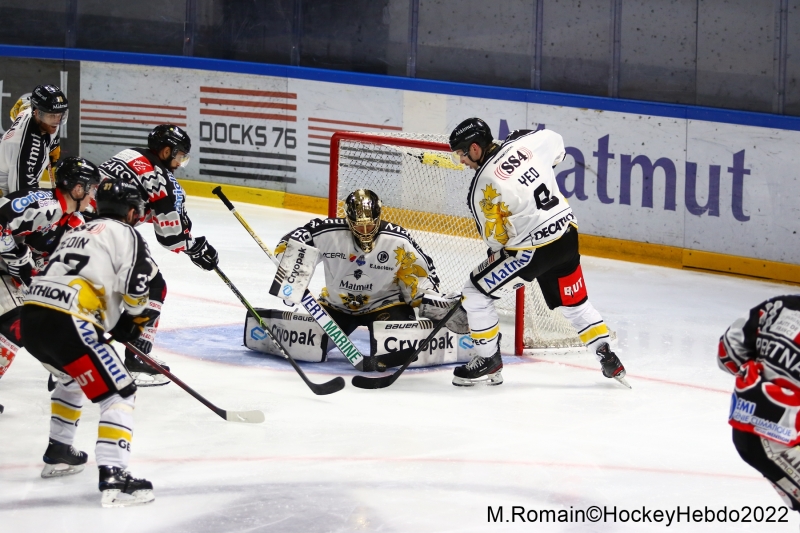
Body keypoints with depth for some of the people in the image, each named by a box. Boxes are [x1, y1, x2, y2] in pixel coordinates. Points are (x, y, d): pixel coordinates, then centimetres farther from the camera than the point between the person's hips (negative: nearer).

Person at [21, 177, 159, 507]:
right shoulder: (125, 234, 5)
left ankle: (58, 453, 41)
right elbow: (140, 285, -7)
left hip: (31, 318, 9)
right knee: (118, 394, -5)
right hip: (65, 324, -9)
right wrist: (138, 320, 13)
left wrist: (119, 322, 25)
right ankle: (112, 477, -19)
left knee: (75, 378, 36)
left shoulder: (80, 231, 31)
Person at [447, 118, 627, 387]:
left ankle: (489, 361, 12)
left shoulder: (483, 185, -15)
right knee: (575, 303, 24)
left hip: (531, 249, -7)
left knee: (475, 293, 6)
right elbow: (556, 143, 22)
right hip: (567, 234, 7)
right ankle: (608, 359, 25)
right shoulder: (525, 143, 0)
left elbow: (494, 238, -5)